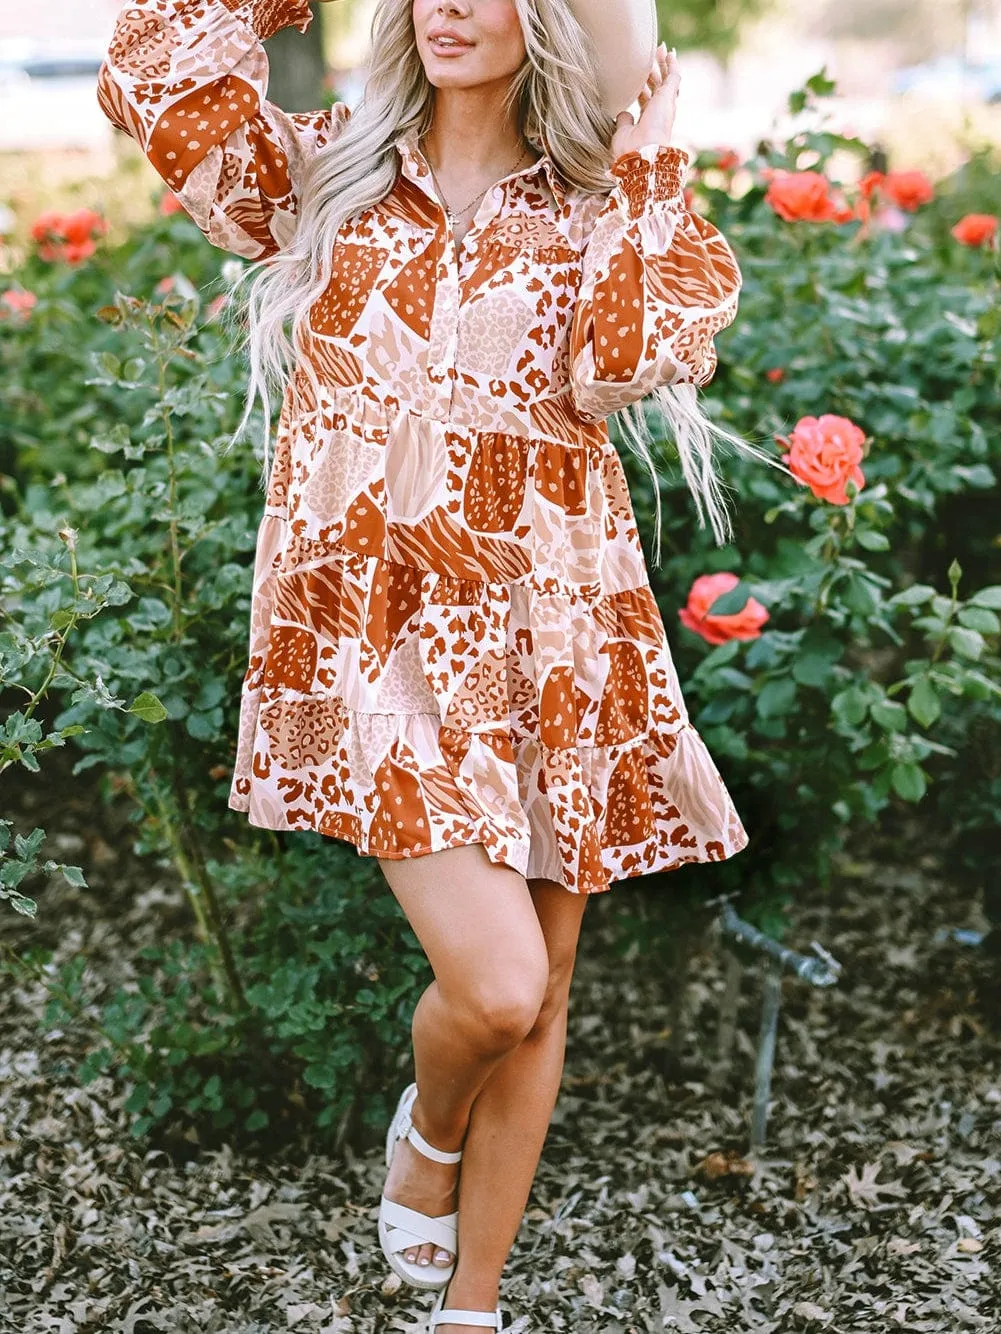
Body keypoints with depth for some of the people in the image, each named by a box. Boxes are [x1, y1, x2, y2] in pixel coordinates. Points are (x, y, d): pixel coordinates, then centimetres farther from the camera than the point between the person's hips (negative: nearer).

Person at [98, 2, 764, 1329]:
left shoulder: (598, 208, 7)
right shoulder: (326, 172, 8)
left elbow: (636, 359, -13)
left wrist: (650, 147, -9)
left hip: (550, 630, 2)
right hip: (376, 621, -2)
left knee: (538, 992, 8)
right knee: (493, 983, -16)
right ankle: (428, 1131, 21)